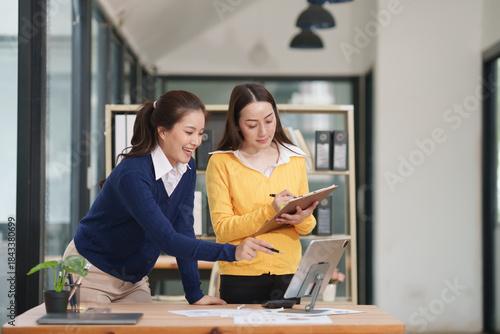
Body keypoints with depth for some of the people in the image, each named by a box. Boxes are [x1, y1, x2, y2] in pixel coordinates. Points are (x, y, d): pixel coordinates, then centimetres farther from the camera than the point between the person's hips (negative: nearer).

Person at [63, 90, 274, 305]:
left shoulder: (187, 168, -5)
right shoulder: (132, 175, -30)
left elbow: (183, 230, -5)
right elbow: (167, 240, -36)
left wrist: (195, 295, -11)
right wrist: (232, 252, -45)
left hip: (134, 279, 7)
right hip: (92, 274, -7)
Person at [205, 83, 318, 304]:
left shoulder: (295, 159, 9)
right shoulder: (221, 163, -2)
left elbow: (307, 226, 14)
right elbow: (222, 228, -9)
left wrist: (302, 220, -10)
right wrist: (269, 211, -20)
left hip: (288, 276, 3)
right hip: (241, 279, -3)